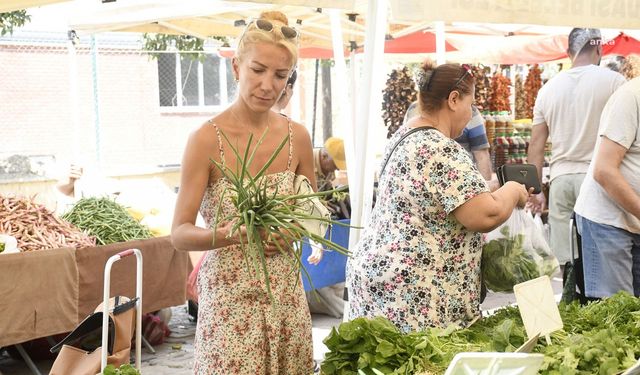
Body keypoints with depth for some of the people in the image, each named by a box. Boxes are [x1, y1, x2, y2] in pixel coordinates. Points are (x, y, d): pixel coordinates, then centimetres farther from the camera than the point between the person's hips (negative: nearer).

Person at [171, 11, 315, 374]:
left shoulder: (298, 136, 1)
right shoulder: (207, 138, -12)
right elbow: (180, 234, -12)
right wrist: (225, 234, -32)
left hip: (285, 291, 4)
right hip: (229, 294, -4)